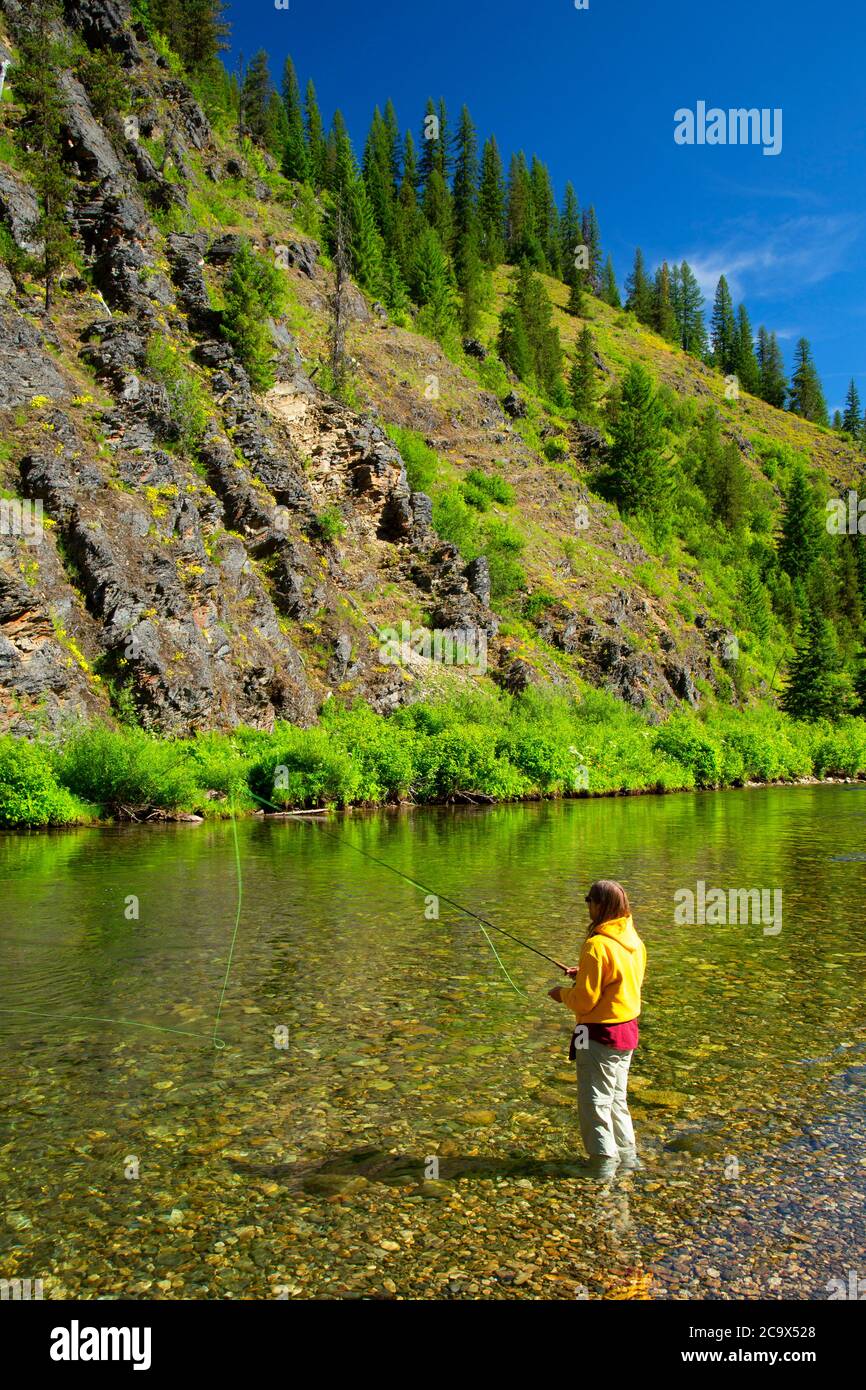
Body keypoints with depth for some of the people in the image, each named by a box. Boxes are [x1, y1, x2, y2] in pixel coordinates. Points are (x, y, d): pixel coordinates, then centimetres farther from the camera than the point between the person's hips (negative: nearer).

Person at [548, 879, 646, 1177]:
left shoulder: (597, 945, -24)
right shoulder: (634, 940, 2)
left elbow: (585, 1000, -21)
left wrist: (563, 993, -2)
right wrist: (585, 975, 12)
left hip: (600, 1033, -8)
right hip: (628, 1029, 9)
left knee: (595, 1101, 7)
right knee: (617, 1097, 23)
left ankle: (603, 1162, 15)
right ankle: (626, 1155, 32)